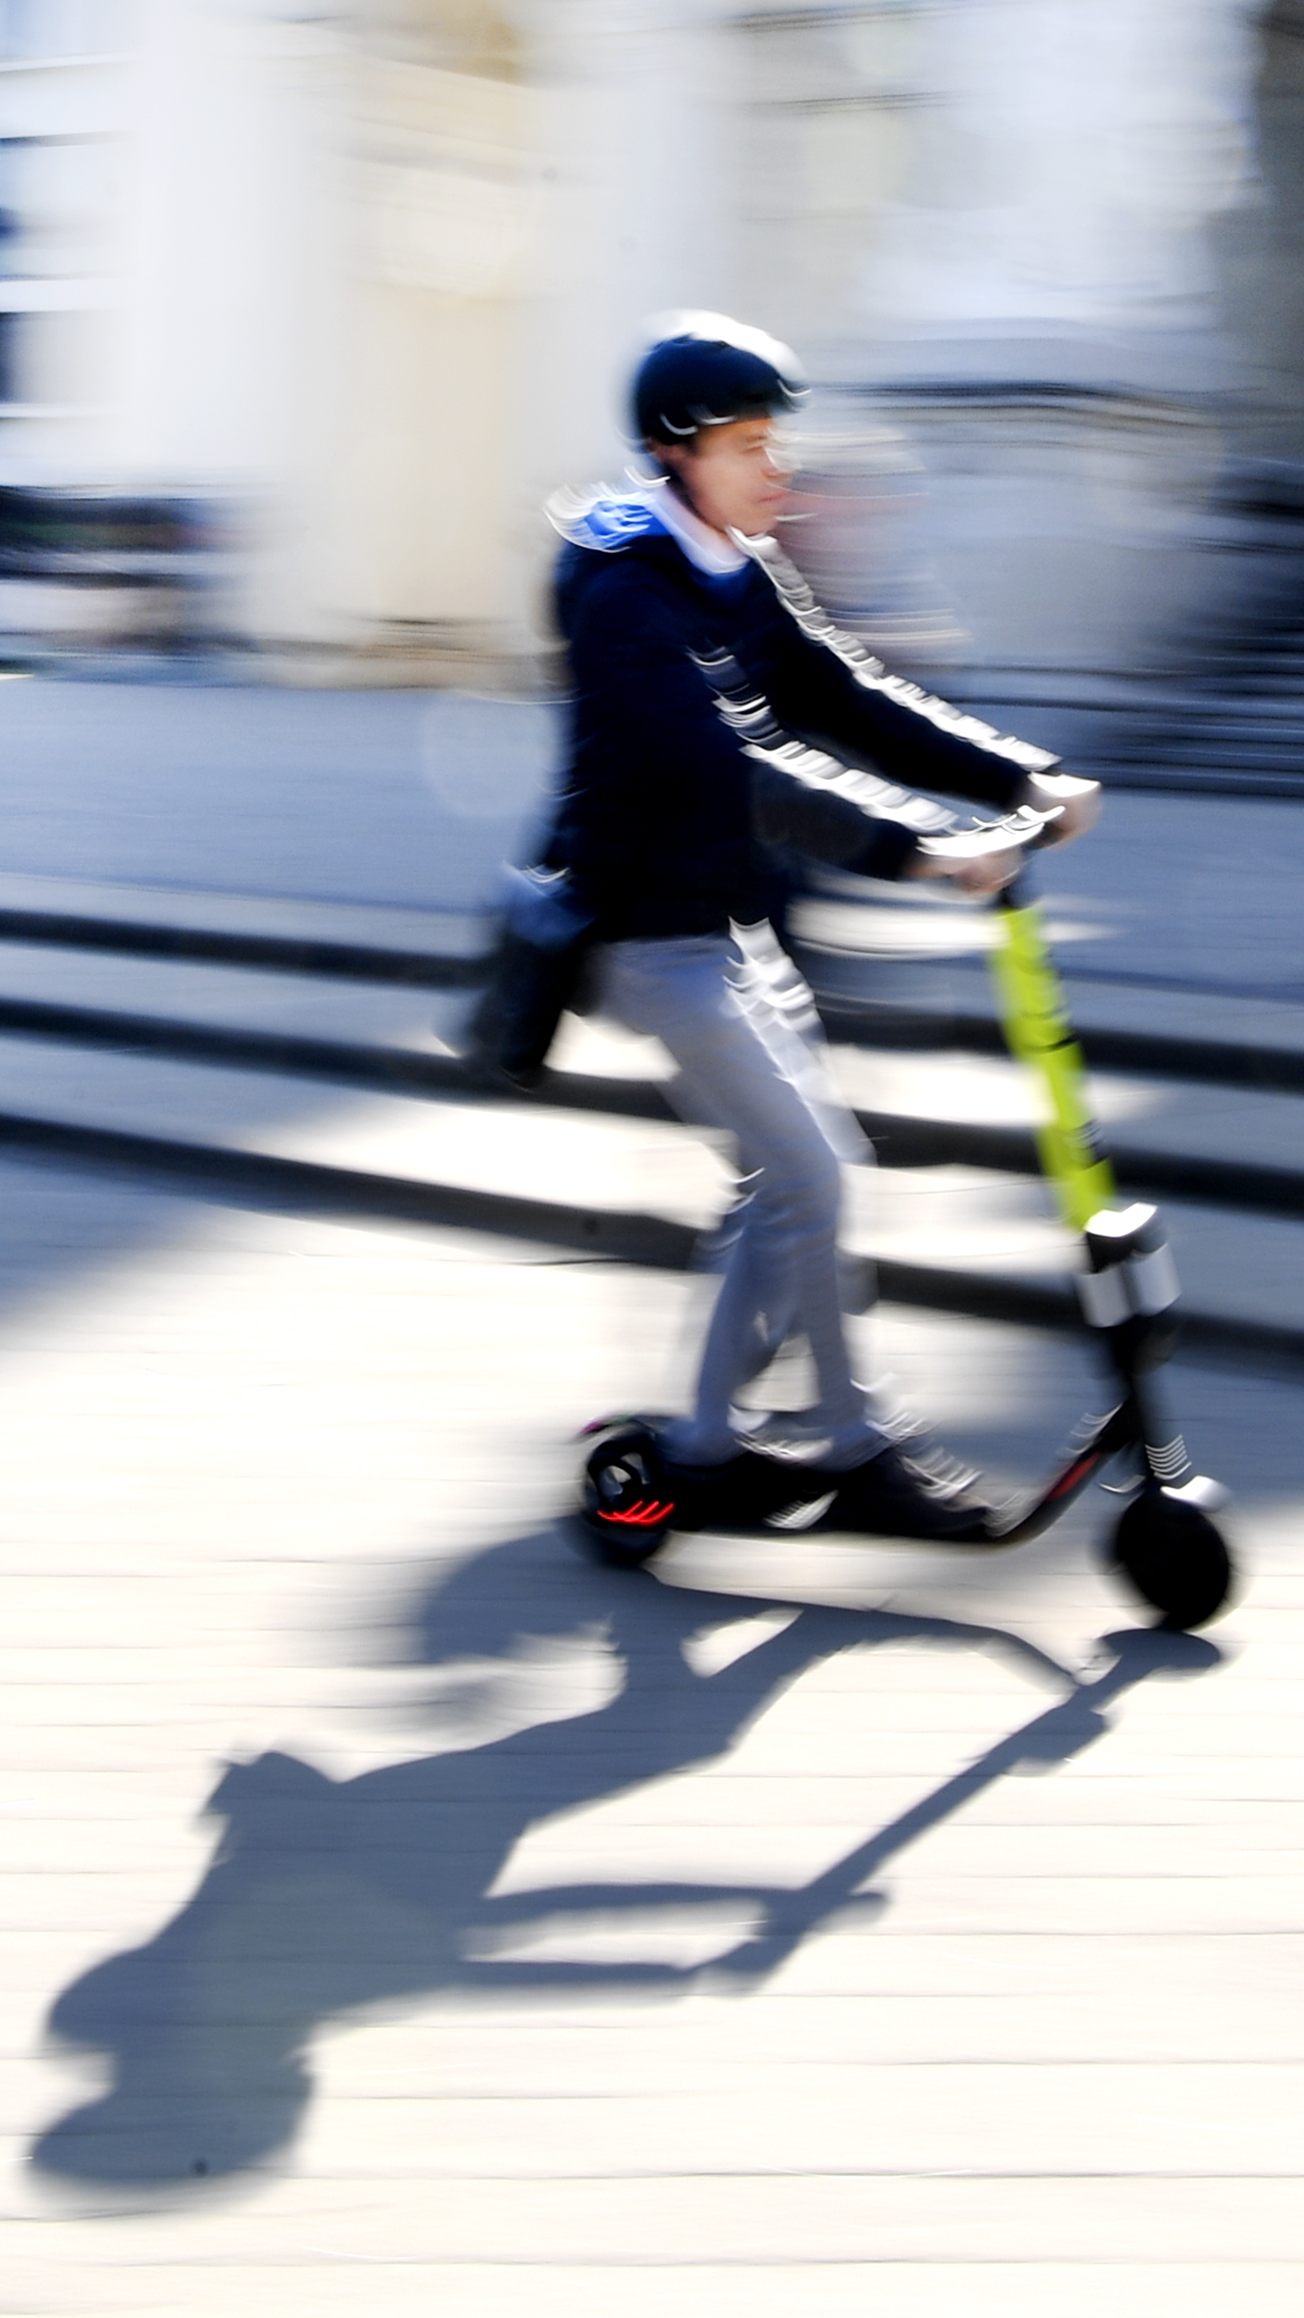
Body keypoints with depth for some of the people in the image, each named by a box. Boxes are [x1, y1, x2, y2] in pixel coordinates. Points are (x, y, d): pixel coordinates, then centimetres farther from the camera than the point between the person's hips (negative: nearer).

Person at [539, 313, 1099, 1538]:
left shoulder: (743, 576, 9)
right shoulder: (625, 594, -20)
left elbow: (846, 700, 3)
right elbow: (731, 763, -31)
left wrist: (1021, 777, -9)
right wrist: (915, 845, -37)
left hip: (722, 920, 9)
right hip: (652, 931, -9)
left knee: (784, 1175, 11)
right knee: (807, 1169, -10)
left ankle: (709, 1438, 20)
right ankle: (850, 1446, 3)